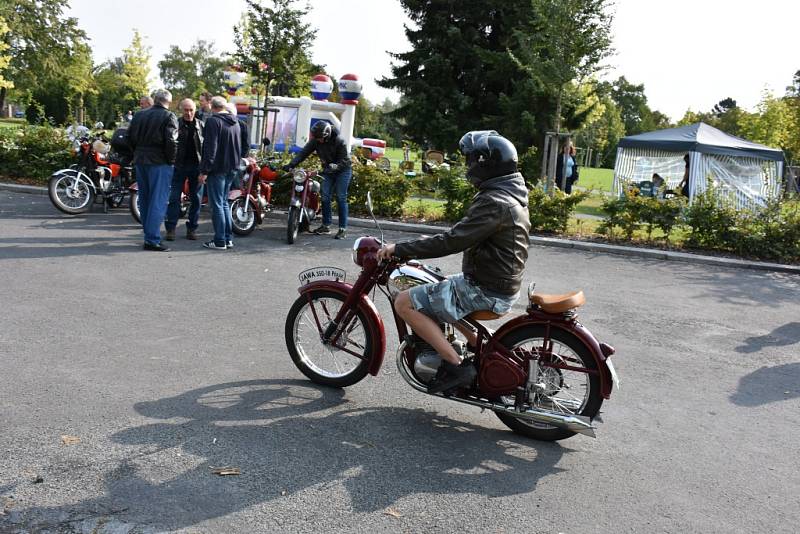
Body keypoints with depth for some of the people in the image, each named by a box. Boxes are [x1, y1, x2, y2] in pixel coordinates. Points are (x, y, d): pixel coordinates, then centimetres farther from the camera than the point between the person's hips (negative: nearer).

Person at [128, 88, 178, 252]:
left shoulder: (139, 115, 10)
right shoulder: (169, 116, -9)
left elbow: (130, 137, 12)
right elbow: (171, 141, -17)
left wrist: (138, 153, 18)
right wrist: (171, 160, -7)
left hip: (140, 160, 6)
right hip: (159, 162, -6)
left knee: (145, 199, 15)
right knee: (158, 201, -5)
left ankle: (148, 234, 23)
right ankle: (152, 239, -8)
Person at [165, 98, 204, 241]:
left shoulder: (201, 125, 7)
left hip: (197, 165, 2)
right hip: (179, 166, -2)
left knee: (196, 199, 7)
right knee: (174, 198, -2)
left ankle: (192, 228, 16)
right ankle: (170, 228, 3)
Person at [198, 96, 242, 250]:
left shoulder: (213, 121, -11)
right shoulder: (235, 122, 14)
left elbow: (210, 148, -17)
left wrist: (204, 170, -16)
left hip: (217, 168, -8)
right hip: (232, 168, 8)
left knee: (217, 204, -4)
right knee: (224, 203, 15)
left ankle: (219, 241, -3)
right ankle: (228, 238, 15)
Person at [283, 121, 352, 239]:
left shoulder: (339, 142, -21)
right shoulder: (315, 141, -8)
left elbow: (344, 161, -21)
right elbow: (304, 152, -14)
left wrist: (332, 167, -38)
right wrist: (291, 164, -27)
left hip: (342, 171, -5)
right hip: (328, 171, 5)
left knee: (341, 198, -10)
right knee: (325, 197, -1)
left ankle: (343, 228, -9)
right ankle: (326, 225, 9)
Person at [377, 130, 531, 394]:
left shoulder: (493, 203, -22)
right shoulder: (512, 194, 10)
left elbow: (452, 241, -26)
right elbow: (463, 236, 18)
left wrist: (399, 249, -20)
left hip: (485, 292, -10)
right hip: (502, 284, 10)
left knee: (404, 302, -10)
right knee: (438, 296, 32)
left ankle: (456, 366, -8)